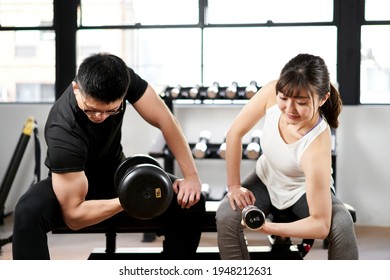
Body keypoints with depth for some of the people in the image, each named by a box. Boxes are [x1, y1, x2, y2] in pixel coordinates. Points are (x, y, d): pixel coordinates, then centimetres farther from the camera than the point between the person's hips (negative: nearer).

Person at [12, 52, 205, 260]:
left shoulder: (121, 78, -26)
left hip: (115, 174, 5)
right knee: (29, 211, -38)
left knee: (191, 201, -18)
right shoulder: (63, 132, -37)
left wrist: (191, 176, -23)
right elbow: (73, 215, -34)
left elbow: (164, 119, -17)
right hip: (71, 183, -4)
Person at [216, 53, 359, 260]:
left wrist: (270, 227, -49)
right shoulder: (272, 93, -31)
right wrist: (234, 186, -14)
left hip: (305, 189, -3)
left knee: (342, 225, -30)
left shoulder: (317, 148, -40)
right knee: (225, 216, -23)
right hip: (265, 180, 3)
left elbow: (321, 225, -38)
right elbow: (235, 133, -16)